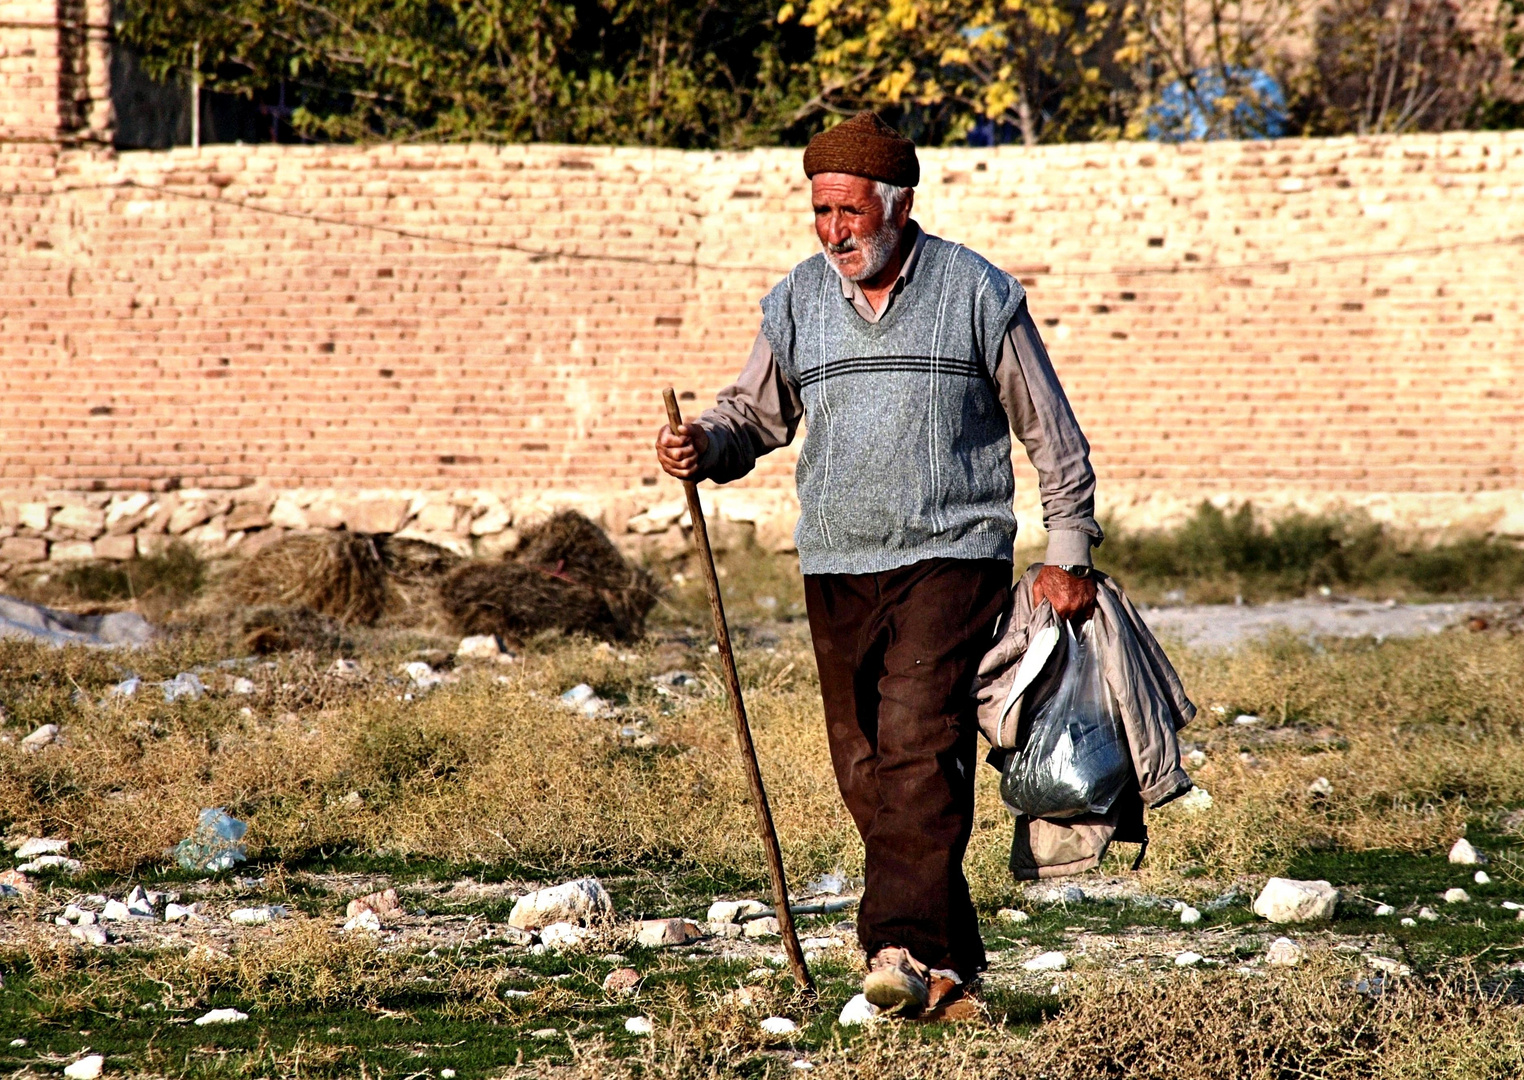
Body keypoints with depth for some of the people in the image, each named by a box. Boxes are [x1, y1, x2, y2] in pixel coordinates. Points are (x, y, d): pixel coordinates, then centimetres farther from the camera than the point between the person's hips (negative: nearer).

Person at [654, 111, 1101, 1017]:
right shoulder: (798, 302, 8)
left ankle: (904, 948, -24)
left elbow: (1052, 433, 4)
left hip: (954, 558, -5)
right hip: (839, 568, 5)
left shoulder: (978, 294, -2)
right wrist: (703, 449, -7)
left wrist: (1069, 556, 0)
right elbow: (755, 415, 16)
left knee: (920, 747, -19)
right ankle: (951, 963, 12)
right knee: (865, 768, 4)